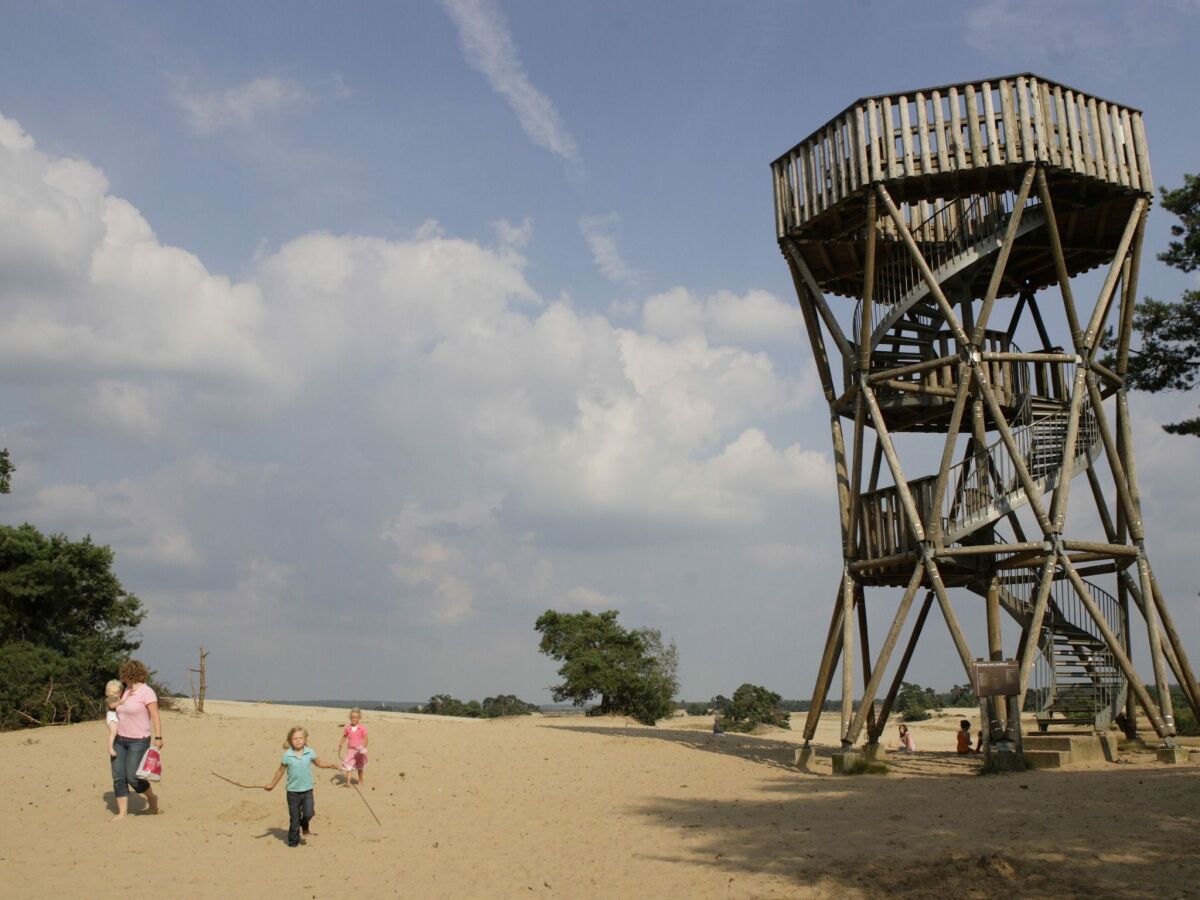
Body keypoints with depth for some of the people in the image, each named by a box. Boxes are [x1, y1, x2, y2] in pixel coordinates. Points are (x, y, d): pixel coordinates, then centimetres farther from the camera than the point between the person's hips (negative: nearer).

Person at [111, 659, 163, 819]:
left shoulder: (146, 692, -11)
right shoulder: (127, 691, 12)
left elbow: (155, 716, -15)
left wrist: (158, 737, -20)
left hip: (138, 741, -7)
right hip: (120, 740, 7)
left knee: (133, 777, -10)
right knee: (118, 777, -1)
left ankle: (152, 799, 15)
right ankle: (122, 812, 2)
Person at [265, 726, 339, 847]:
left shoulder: (310, 752, -5)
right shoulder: (287, 755, -10)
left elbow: (319, 763, 11)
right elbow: (280, 771, 3)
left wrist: (330, 765, -4)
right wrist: (272, 785, 7)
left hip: (307, 790, 1)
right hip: (293, 792, -1)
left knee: (309, 813, -13)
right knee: (294, 819, 7)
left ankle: (305, 827, 21)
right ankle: (293, 842, 23)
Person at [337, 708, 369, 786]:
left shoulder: (362, 728, -9)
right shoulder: (347, 728, 0)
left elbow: (365, 739, -10)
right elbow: (344, 737, 11)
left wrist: (364, 748, -23)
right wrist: (340, 745, 0)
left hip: (359, 750, -1)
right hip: (350, 749, 2)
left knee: (360, 766, 14)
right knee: (348, 765, -13)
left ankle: (360, 781, 31)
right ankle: (347, 782, -18)